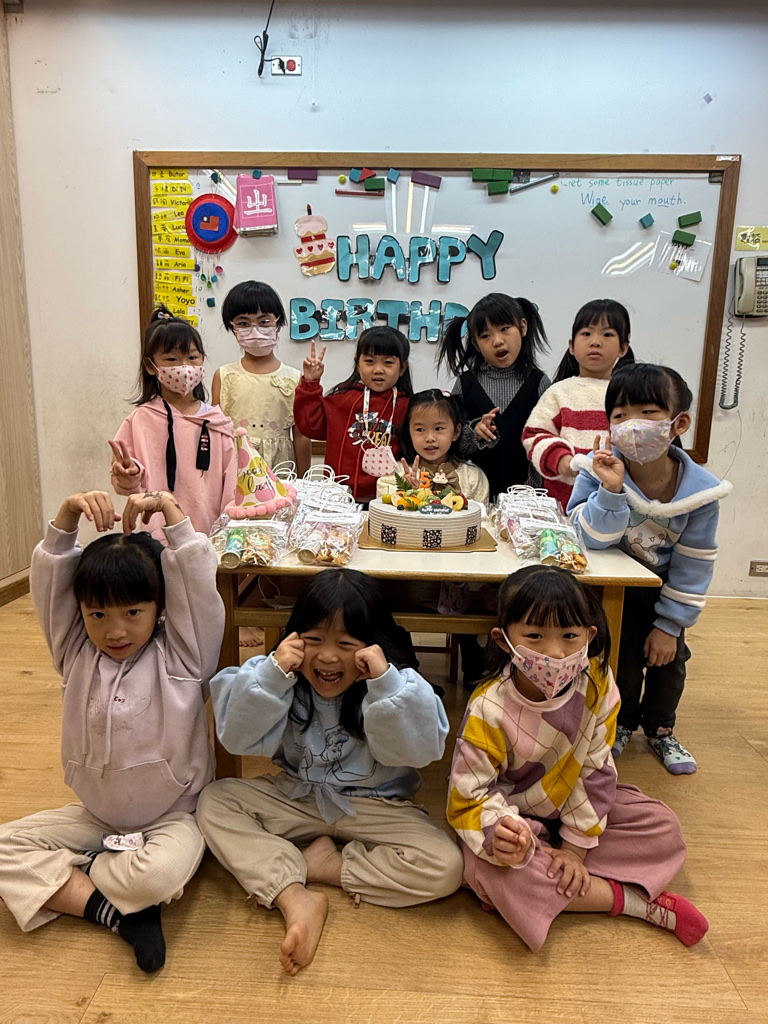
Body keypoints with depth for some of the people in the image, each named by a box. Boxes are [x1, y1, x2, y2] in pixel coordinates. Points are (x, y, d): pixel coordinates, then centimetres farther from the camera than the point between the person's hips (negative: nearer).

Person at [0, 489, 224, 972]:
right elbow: (49, 579, -12)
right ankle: (116, 912, -15)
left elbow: (197, 583, -24)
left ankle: (63, 880, -4)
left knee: (160, 873, -33)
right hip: (96, 817, 4)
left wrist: (171, 512, -24)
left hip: (171, 818, -4)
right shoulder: (77, 653, -3)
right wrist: (68, 516, -24)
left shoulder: (180, 655, -12)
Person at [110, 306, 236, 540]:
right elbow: (122, 483, -1)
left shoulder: (217, 422, 5)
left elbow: (231, 481, 9)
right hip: (159, 536, -2)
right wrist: (129, 474, -21)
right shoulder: (141, 420, -2)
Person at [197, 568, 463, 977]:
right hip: (295, 797, 3)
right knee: (213, 801, -14)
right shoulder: (282, 676, -11)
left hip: (375, 805, -2)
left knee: (445, 868, -23)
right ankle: (296, 899, -25)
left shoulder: (396, 683, -17)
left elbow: (422, 749, -26)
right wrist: (271, 673, -29)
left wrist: (385, 684, -37)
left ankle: (328, 864, -8)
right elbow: (237, 738, -16)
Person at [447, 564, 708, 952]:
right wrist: (500, 833, -44)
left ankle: (545, 888, -13)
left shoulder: (596, 684, -19)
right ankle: (634, 901, -16)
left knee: (663, 826, -7)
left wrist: (576, 846, -12)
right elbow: (469, 794, -23)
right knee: (495, 874, -33)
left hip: (573, 804, 4)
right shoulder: (489, 710, -29)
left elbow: (595, 769, -11)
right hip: (512, 813, -4)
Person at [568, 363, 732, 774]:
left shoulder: (699, 490, -22)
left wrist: (670, 624, -9)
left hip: (662, 587, 2)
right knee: (624, 653, -7)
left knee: (669, 656, 6)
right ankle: (621, 722, 23)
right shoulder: (598, 470, -26)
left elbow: (692, 567, -13)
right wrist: (612, 491, -45)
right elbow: (593, 539, -30)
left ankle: (660, 729, 34)